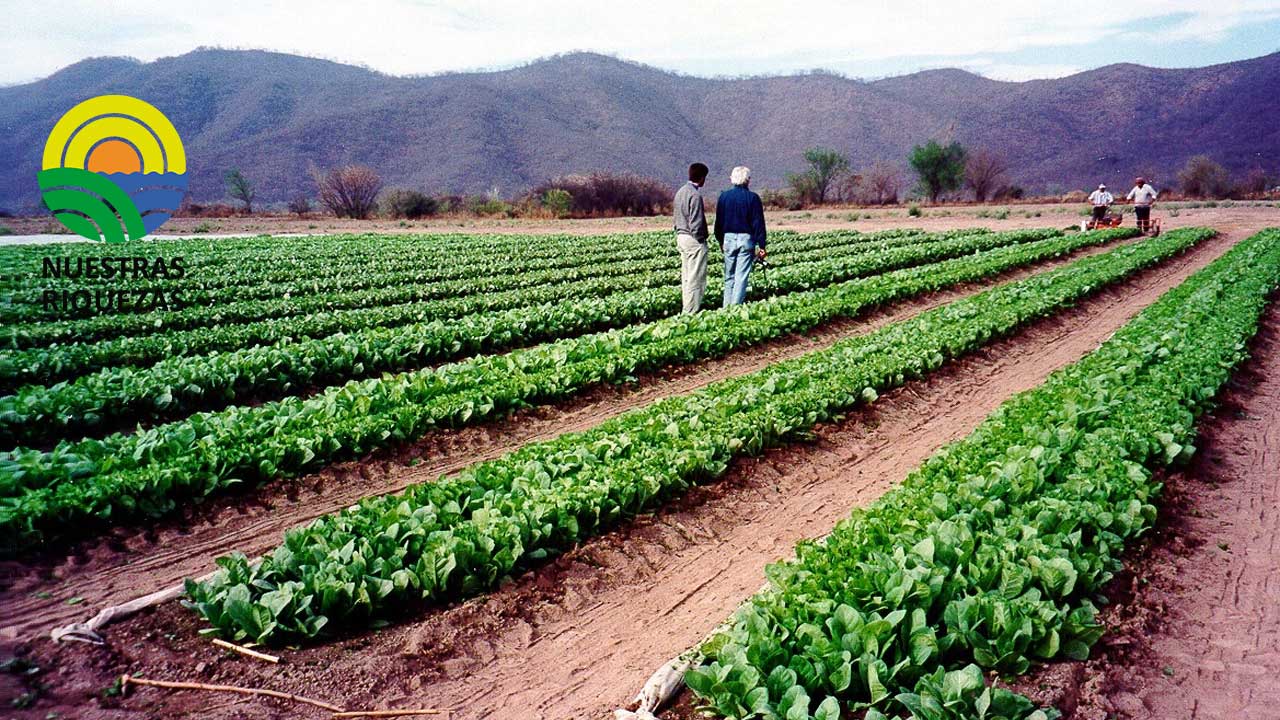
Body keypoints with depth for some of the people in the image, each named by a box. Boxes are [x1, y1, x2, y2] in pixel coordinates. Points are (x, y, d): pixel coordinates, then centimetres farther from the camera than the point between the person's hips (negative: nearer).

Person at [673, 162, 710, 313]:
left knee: (686, 277, 13)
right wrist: (701, 240, -10)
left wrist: (680, 233, 18)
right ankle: (690, 312, -3)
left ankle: (685, 309, 18)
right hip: (694, 240, -10)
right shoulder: (695, 195, -17)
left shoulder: (680, 192, 13)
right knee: (695, 278, -5)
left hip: (681, 237, 10)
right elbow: (696, 223, -19)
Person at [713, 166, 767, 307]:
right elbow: (759, 223, -5)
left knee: (729, 275, 12)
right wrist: (761, 245, -2)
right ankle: (736, 306, -3)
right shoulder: (753, 198, -6)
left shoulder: (724, 196, 2)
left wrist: (720, 241, 19)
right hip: (747, 238, -3)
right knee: (741, 276, 0)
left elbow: (718, 221, 8)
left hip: (728, 238, 3)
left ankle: (726, 306, 14)